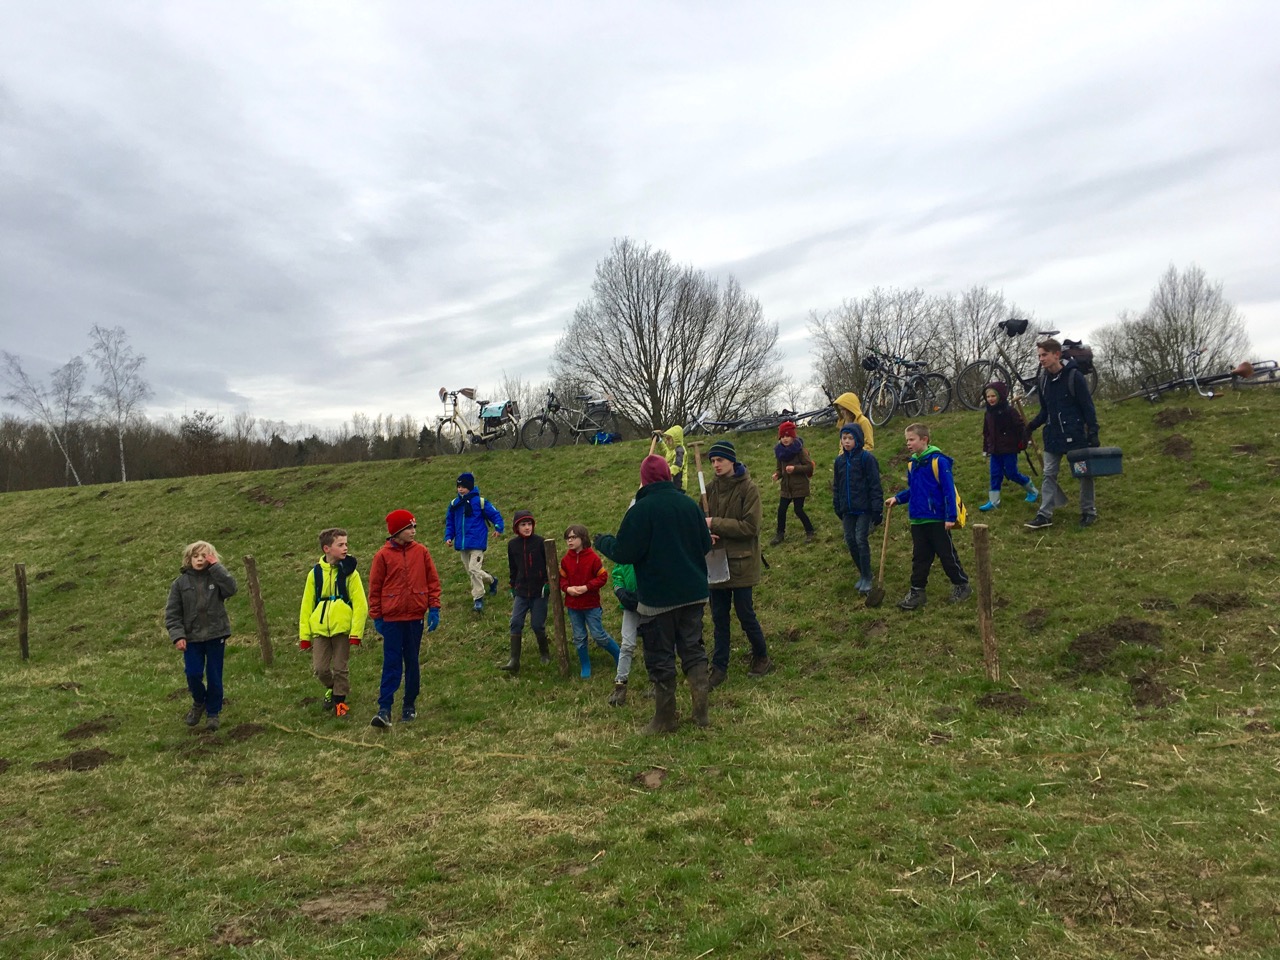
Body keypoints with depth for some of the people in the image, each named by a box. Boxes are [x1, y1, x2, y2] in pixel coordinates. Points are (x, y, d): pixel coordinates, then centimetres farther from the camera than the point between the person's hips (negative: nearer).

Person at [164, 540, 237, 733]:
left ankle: (214, 712, 23)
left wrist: (216, 567, -21)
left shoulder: (216, 576, -2)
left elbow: (231, 588, -23)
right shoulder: (181, 582, 1)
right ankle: (199, 702, 27)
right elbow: (172, 612, 1)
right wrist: (177, 635, -9)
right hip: (192, 637, 1)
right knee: (193, 674, -4)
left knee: (214, 676, 6)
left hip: (216, 635, -1)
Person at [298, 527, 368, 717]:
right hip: (320, 629, 2)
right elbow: (307, 605, 8)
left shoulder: (350, 572, -3)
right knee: (319, 668, 1)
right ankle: (332, 689, 30)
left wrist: (356, 632, -12)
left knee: (340, 668, 3)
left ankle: (339, 701, 21)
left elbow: (360, 604, -5)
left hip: (342, 629, -2)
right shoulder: (315, 573, 3)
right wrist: (304, 635, 6)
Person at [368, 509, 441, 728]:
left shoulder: (421, 552, 1)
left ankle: (410, 705, 23)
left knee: (412, 662, 11)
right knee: (391, 664, -3)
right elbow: (375, 587, 1)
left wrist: (434, 608, -2)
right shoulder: (383, 555, -4)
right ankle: (384, 709, -1)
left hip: (415, 617, 2)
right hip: (391, 619, -2)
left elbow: (433, 580, 4)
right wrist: (376, 616, 0)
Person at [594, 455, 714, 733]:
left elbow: (623, 553, -16)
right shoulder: (690, 505, 1)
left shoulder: (641, 510, -16)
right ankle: (701, 710, 11)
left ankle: (666, 718, 15)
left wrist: (602, 541, 4)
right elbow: (705, 545, 9)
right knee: (693, 649, 15)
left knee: (660, 658, 6)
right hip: (692, 593, 5)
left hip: (657, 598, -5)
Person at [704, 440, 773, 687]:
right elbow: (704, 519, 10)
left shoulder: (749, 488, -12)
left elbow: (750, 527, -17)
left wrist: (715, 524, -19)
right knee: (718, 617, 10)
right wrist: (707, 534, -13)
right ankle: (719, 667, 21)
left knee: (745, 613, 5)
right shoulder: (711, 487, 3)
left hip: (741, 561, -5)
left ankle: (762, 658, 27)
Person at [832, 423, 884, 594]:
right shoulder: (840, 460, 7)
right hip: (848, 510, 6)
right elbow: (836, 486, 16)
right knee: (850, 541, 6)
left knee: (861, 540, -8)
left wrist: (877, 509, -14)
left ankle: (867, 578, 4)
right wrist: (838, 508, 16)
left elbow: (875, 485, -11)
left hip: (864, 509, -6)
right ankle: (862, 574, 22)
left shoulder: (866, 457, -10)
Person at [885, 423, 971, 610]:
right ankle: (917, 592, 15)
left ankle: (962, 585, 23)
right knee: (920, 558, 10)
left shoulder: (938, 461, -14)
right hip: (917, 521, 7)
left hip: (937, 520, -6)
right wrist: (897, 498, 5)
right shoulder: (912, 464, 8)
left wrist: (950, 517, -16)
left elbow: (949, 490, -14)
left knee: (947, 555, 5)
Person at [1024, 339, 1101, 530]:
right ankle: (1045, 514, 5)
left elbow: (1088, 407, -12)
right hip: (1053, 435, 5)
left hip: (1076, 434, -5)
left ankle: (1089, 511, 19)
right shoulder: (1043, 379, 4)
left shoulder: (1074, 376, -13)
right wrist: (1033, 426, -1)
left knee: (1084, 473, 7)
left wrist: (1093, 433, -15)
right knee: (1048, 474, 3)